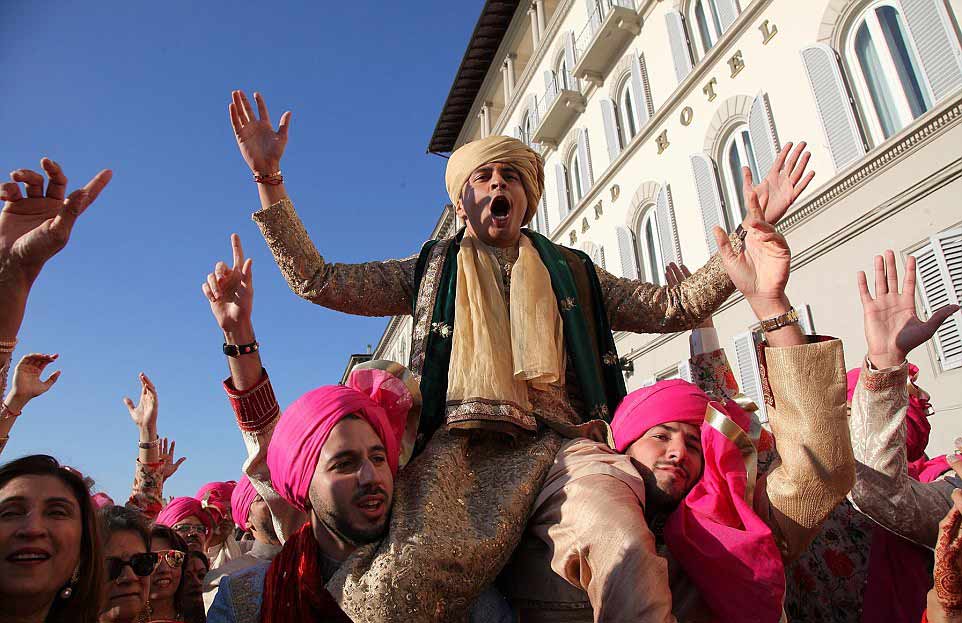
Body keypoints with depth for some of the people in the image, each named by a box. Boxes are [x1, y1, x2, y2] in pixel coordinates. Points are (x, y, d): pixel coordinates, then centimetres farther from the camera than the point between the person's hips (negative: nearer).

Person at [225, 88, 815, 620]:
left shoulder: (573, 273, 29)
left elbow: (677, 307, 24)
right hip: (461, 444, -1)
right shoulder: (430, 271, 26)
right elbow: (317, 280, 20)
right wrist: (270, 180, 12)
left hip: (562, 441, 1)